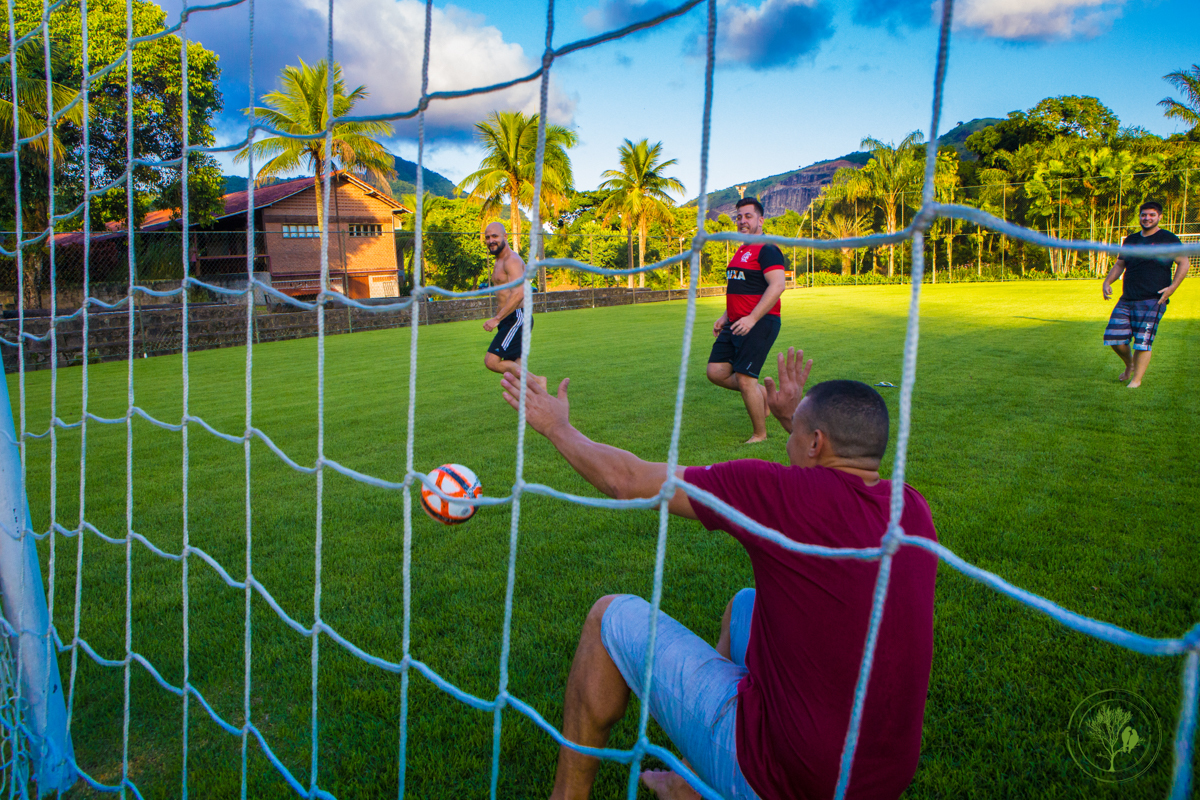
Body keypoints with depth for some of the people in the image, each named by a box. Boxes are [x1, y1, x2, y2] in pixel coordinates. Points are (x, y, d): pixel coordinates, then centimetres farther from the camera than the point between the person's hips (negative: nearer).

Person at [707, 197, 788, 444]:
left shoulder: (767, 250, -10)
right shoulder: (741, 251, 20)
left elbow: (777, 286, -22)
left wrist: (752, 319, -26)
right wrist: (726, 316, 21)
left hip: (759, 323, -9)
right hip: (736, 324, 9)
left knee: (745, 379, -10)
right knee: (716, 372, 3)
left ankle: (760, 435, 6)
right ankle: (764, 395, 22)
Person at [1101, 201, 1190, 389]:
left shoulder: (1169, 239, 2)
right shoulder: (1130, 240, 17)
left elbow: (1183, 263, 0)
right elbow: (1119, 265, 23)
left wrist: (1173, 286, -14)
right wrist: (1107, 282, 5)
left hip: (1152, 301, -5)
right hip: (1126, 300, 5)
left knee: (1142, 342, -8)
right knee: (1114, 337, -1)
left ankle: (1136, 379, 4)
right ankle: (1129, 364, 27)